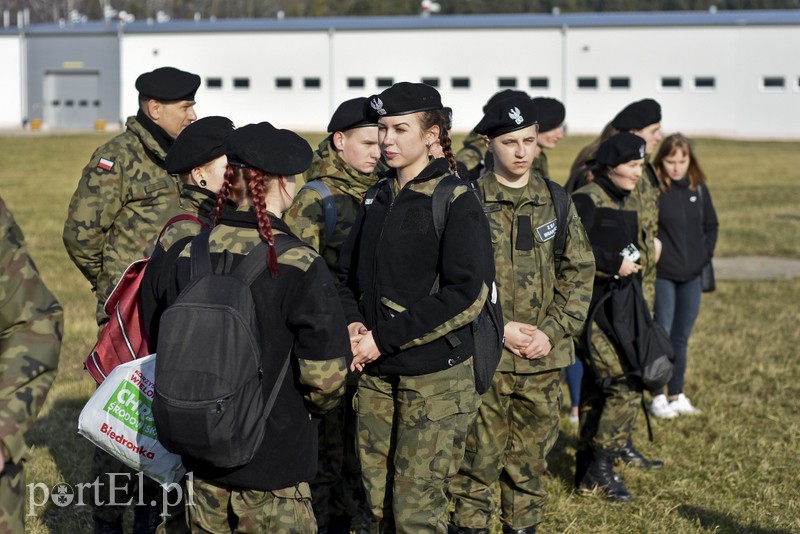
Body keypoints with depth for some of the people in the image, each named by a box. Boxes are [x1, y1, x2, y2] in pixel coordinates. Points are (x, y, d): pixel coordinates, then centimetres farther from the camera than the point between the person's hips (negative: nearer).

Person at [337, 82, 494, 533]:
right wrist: (353, 322, -5)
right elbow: (349, 272, 18)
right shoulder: (380, 199, 12)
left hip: (436, 377, -6)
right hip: (376, 375, 6)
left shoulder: (456, 202, -9)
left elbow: (468, 295, -16)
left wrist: (385, 338, -17)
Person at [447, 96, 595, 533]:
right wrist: (499, 328, -13)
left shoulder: (556, 202, 7)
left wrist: (551, 331, -6)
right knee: (478, 463, -1)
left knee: (531, 463, 12)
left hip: (543, 361, 3)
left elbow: (579, 273, 6)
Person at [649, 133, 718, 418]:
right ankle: (657, 397, 10)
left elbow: (711, 226, 16)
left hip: (692, 276, 5)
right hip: (662, 276, -5)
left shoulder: (698, 189, 5)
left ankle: (677, 395, 23)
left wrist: (705, 254, 5)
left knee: (681, 338, 13)